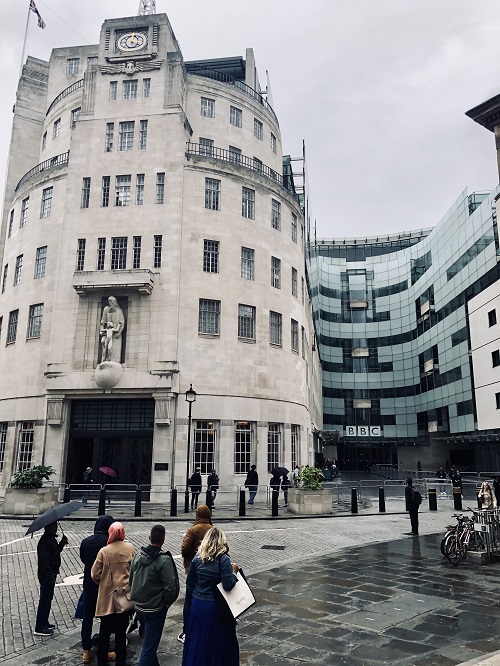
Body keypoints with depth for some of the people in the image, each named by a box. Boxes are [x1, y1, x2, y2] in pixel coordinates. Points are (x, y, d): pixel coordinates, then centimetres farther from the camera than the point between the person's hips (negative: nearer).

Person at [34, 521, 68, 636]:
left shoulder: (52, 538, 9)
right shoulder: (45, 541, -22)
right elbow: (44, 561, -25)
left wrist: (62, 543, 2)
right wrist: (50, 577, -25)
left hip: (51, 574, 10)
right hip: (46, 576, -10)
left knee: (48, 599, 18)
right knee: (45, 600, -2)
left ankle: (44, 623, 30)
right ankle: (39, 628, 6)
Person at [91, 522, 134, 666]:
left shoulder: (104, 551, -12)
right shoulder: (130, 548, -7)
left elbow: (95, 574, -8)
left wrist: (102, 584, 11)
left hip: (107, 595, -1)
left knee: (105, 630, 15)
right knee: (121, 631, 13)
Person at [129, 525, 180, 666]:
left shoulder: (138, 555, -4)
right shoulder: (164, 560, -23)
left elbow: (131, 580, 7)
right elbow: (171, 587, -23)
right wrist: (167, 603, -4)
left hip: (138, 606, 7)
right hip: (155, 610, -6)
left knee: (148, 640, 26)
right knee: (149, 648, 5)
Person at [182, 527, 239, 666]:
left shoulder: (197, 559, -3)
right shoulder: (223, 560, -16)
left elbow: (189, 584, 4)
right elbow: (228, 585, -21)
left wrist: (190, 600, 17)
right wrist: (234, 571, -5)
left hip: (197, 605, 4)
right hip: (216, 607, -4)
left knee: (197, 641, 19)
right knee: (219, 641, 14)